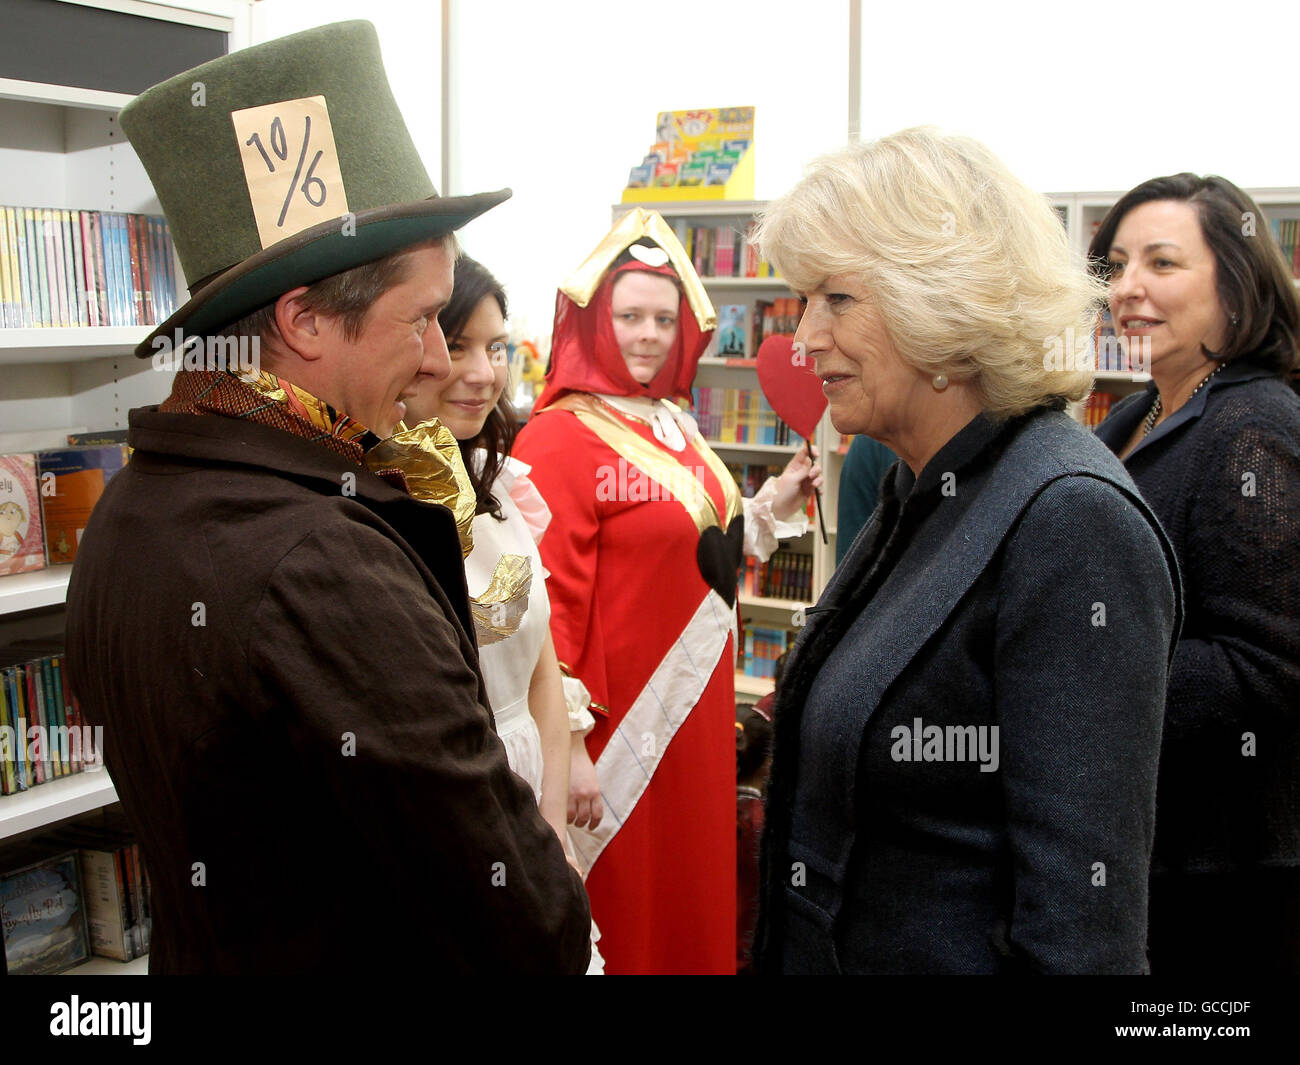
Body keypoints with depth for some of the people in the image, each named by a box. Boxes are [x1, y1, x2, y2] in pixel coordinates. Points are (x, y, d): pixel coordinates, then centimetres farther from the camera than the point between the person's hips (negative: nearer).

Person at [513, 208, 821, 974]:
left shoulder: (674, 428, 9)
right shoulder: (560, 437, -16)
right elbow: (553, 597, -21)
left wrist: (775, 504, 8)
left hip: (696, 705, 8)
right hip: (624, 710, -8)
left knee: (695, 892, 21)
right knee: (625, 904, 8)